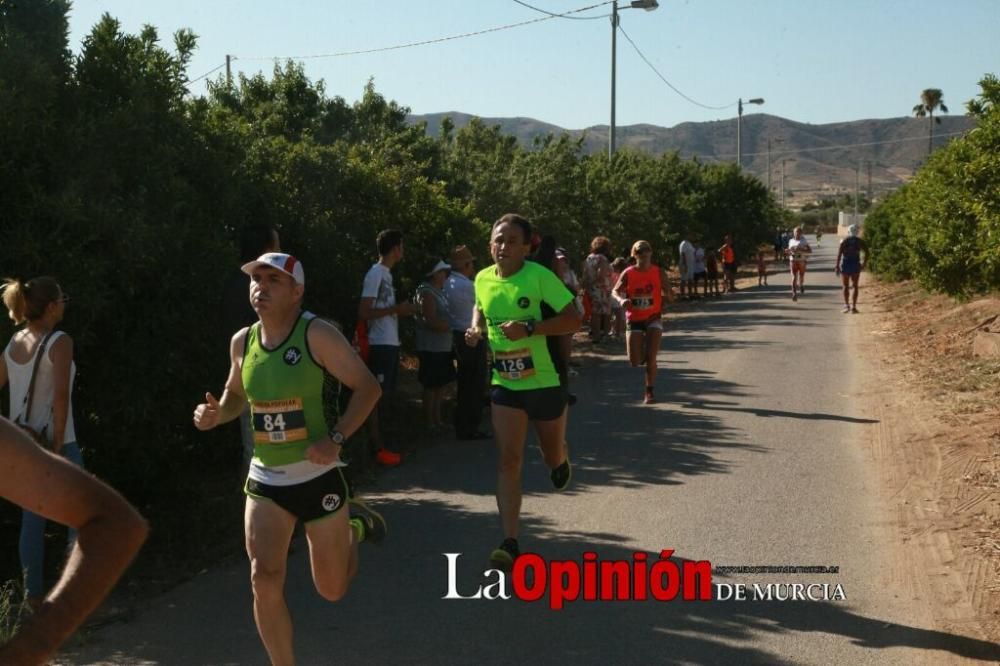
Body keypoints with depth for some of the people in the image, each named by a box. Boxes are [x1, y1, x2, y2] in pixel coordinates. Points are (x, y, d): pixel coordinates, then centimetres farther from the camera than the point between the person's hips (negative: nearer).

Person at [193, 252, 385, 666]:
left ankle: (355, 526, 43)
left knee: (332, 589, 10)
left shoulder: (317, 334, -16)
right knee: (264, 580, -12)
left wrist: (336, 437, -25)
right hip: (264, 480, 4)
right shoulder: (242, 341, 1)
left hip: (317, 477, -3)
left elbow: (368, 387, -13)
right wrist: (215, 414, -4)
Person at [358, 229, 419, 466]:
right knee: (376, 396, -5)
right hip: (381, 345, -10)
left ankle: (380, 445, 18)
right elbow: (363, 313, -19)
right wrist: (397, 309, -19)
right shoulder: (375, 274, -14)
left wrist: (403, 310, 14)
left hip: (390, 343, 10)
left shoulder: (386, 274, 15)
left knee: (385, 395, 12)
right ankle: (378, 449, -2)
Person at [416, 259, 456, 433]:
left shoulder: (440, 292, 15)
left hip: (443, 347, 9)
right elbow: (431, 323, -22)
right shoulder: (427, 293, -14)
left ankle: (438, 419, 24)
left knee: (441, 385, 14)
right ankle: (430, 423, 3)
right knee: (431, 386, -3)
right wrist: (451, 327, -19)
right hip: (431, 348, -9)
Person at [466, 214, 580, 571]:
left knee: (553, 457, 16)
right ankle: (510, 543, -8)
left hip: (545, 382, -3)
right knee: (507, 461, -7)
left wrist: (530, 328, -30)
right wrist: (476, 329, 0)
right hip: (505, 385, 3)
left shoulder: (540, 276, -17)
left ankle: (560, 458, 56)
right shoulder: (483, 279, -1)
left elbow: (573, 319, -19)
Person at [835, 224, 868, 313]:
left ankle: (846, 305, -3)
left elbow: (839, 254, -11)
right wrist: (864, 264, 10)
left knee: (845, 286, 9)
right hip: (855, 264, 1)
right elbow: (867, 253, 0)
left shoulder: (844, 241, -2)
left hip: (845, 264, -1)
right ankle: (853, 306, 2)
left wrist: (837, 266, -10)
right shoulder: (860, 241, 2)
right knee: (855, 286, 8)